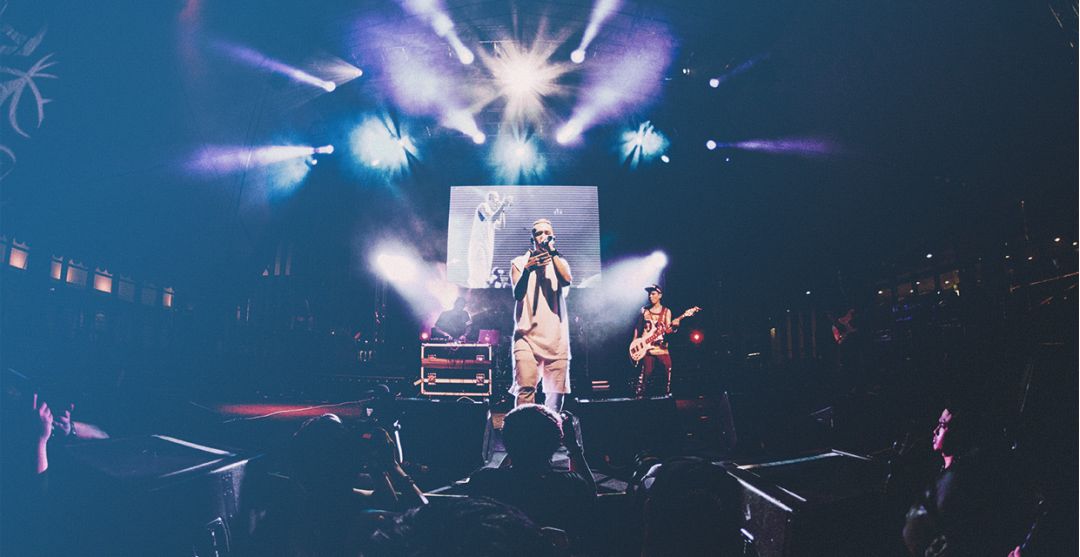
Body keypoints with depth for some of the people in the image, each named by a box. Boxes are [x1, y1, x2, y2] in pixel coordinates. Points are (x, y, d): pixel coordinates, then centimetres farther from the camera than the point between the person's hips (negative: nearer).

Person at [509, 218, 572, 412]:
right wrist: (527, 270, -22)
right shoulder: (519, 262, 10)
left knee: (556, 392, 0)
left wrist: (553, 252, -11)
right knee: (525, 390, -15)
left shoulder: (560, 261, 16)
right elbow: (517, 294, -5)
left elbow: (567, 280, -7)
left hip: (556, 337, 2)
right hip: (527, 335, -2)